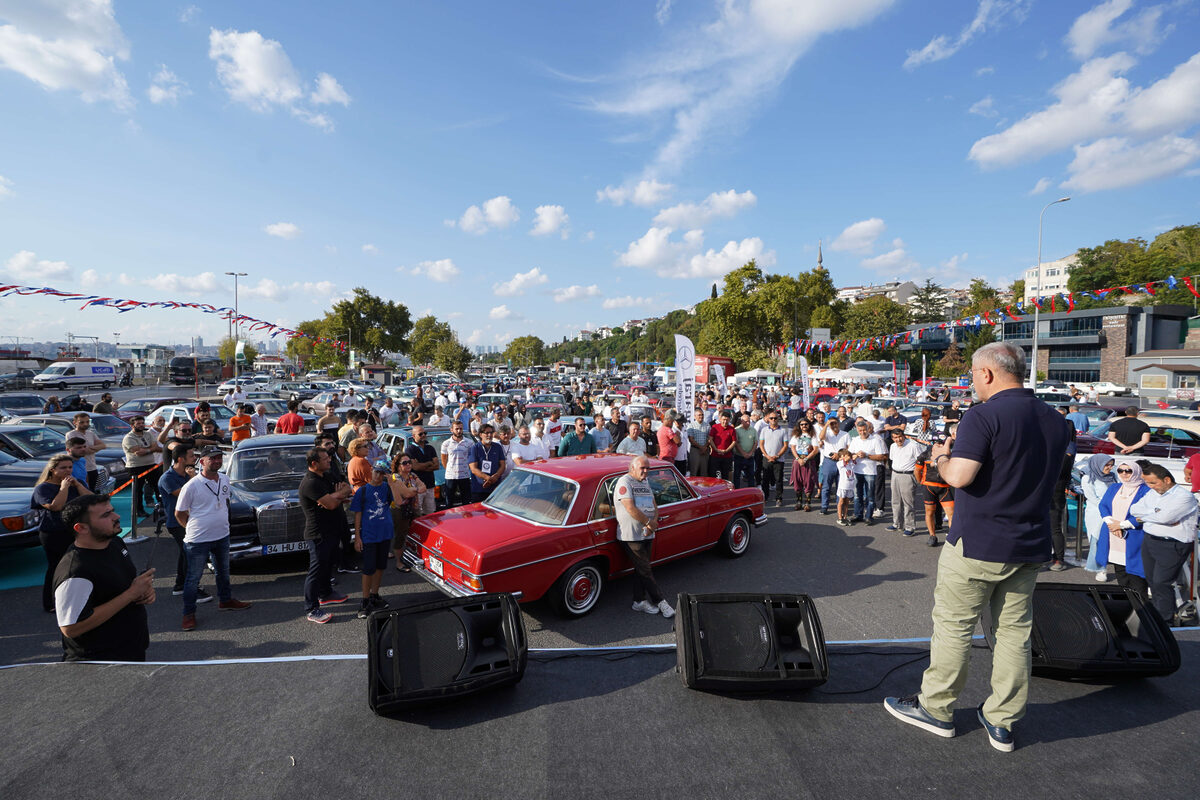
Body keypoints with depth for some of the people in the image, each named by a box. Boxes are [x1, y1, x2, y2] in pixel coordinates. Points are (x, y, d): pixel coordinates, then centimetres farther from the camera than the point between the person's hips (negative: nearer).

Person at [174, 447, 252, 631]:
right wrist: (194, 528, 0)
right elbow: (179, 513, -8)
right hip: (198, 540, -6)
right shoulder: (192, 486, -18)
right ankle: (188, 614, 19)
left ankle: (225, 600, 39)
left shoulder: (224, 479, 1)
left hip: (222, 536, 6)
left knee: (223, 571, 21)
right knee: (193, 578, 5)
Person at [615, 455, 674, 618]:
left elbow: (654, 506, 12)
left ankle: (639, 601, 22)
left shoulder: (645, 482, 15)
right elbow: (630, 508, -21)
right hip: (631, 535, -8)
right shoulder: (624, 482, -12)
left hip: (647, 534, 8)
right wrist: (649, 522, -14)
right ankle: (660, 601, 8)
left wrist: (654, 522, -7)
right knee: (645, 570, -1)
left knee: (642, 569, 12)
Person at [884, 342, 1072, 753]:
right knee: (1015, 631, 14)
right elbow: (1039, 474, 19)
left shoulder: (983, 417, -17)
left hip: (977, 545, -7)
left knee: (953, 626, 7)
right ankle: (1002, 723, 25)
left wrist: (940, 457, -4)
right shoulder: (1056, 421, 7)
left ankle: (936, 709, 21)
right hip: (1030, 546, 7)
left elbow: (959, 476, -25)